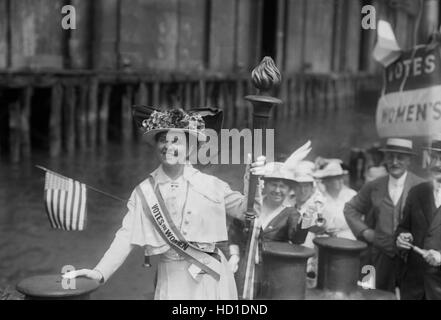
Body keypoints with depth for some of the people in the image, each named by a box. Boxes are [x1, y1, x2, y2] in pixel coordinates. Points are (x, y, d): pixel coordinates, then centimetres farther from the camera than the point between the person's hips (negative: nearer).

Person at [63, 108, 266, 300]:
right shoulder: (145, 191, 0)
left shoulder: (209, 185, -1)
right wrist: (99, 272, -15)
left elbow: (243, 209, 6)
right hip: (172, 280, 0)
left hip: (212, 276, 0)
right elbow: (126, 237, -3)